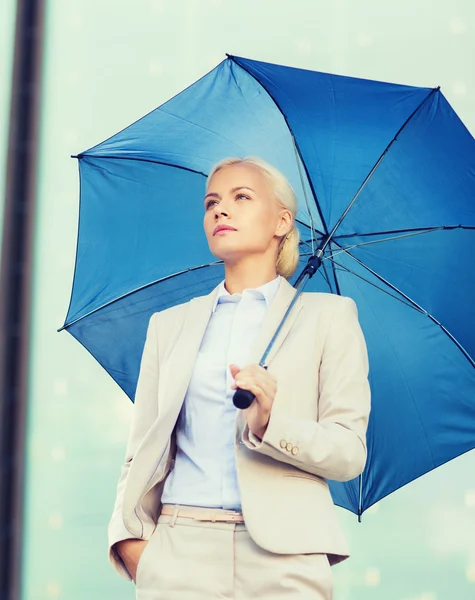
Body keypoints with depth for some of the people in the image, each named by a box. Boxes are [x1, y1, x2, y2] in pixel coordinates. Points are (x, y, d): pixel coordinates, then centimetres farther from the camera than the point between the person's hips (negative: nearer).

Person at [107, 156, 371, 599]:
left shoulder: (328, 316, 8)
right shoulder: (169, 325, 17)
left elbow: (349, 453, 1)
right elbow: (141, 450, 12)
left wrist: (270, 424, -16)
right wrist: (130, 538, -4)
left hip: (281, 558, -2)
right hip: (180, 552, 2)